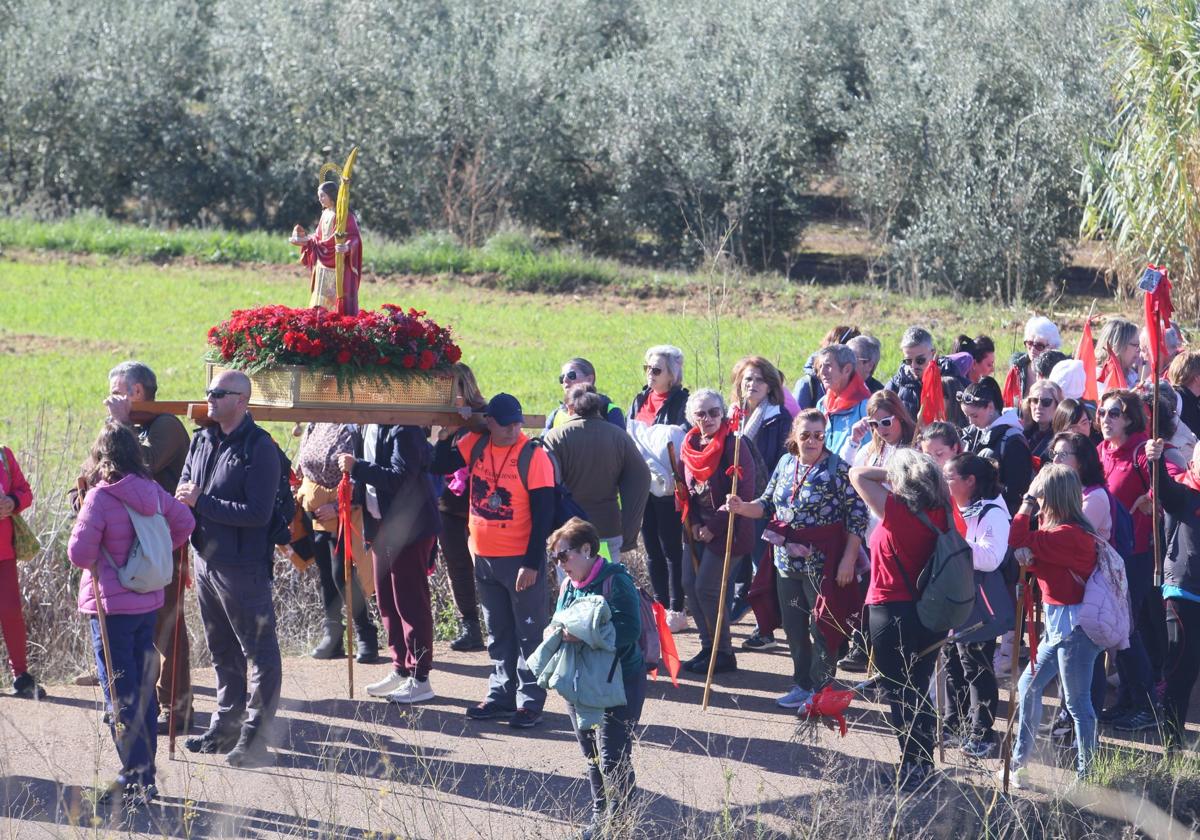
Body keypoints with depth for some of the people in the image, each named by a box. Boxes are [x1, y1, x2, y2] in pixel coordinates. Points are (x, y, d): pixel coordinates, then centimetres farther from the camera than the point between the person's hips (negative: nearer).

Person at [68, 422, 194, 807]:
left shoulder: (100, 497, -18)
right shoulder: (152, 491, 1)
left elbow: (79, 551, -20)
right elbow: (183, 521, 14)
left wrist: (98, 562, 0)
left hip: (112, 606, -6)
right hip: (149, 602, 7)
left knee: (120, 695, -1)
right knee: (144, 689, 15)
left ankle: (136, 779, -1)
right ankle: (145, 774, 22)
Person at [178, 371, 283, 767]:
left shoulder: (260, 449, -15)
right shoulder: (201, 441, 9)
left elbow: (258, 512, -21)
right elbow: (184, 489, 18)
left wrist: (202, 502, -18)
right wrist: (184, 498, -7)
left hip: (243, 566, -8)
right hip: (205, 557, 8)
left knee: (259, 651, -1)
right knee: (221, 649, 18)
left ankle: (255, 736, 3)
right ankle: (226, 725, 28)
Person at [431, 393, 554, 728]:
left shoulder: (534, 456, -14)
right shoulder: (475, 444, 1)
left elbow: (543, 514, -14)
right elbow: (439, 468, 6)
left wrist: (532, 563, -16)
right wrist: (444, 436, -10)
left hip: (520, 559, -6)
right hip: (483, 556, 6)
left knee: (528, 631, 2)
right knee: (498, 632, 15)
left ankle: (530, 700, 7)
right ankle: (502, 694, 25)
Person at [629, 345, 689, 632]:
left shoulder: (681, 402, -8)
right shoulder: (640, 401, 13)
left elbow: (684, 442, -14)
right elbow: (628, 437, 16)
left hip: (667, 488, -6)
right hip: (642, 486, 7)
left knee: (671, 548, -2)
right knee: (652, 548, 11)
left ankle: (677, 609, 5)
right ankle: (660, 606, 19)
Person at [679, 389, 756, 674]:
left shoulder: (733, 445, -14)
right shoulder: (689, 446, 8)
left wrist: (714, 528, -15)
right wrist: (693, 523, 2)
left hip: (728, 530, -8)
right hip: (700, 529, 8)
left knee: (706, 588, -9)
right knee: (689, 584, 6)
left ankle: (724, 654, 3)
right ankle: (708, 647, 18)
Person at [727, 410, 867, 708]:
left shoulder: (838, 469, -12)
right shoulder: (785, 464, 7)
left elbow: (857, 516, -12)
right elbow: (767, 505, 16)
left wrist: (848, 559, -16)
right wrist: (742, 507, -5)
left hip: (822, 563, -6)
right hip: (787, 560, 6)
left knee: (822, 627, -1)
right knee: (793, 626, 13)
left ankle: (821, 689, 9)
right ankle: (802, 685, 26)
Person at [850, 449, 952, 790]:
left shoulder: (895, 510, -19)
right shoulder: (941, 513, -4)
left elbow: (857, 475, -14)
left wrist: (892, 472, -6)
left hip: (890, 611, -6)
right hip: (928, 612, 6)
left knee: (899, 694, 3)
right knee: (919, 690, 18)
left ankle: (913, 766, 5)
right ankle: (924, 763, 26)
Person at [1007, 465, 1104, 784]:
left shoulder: (1068, 534, -22)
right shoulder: (1069, 531, 11)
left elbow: (1019, 542, -23)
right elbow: (1036, 562, 8)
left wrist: (1026, 506, -10)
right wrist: (1028, 558, -16)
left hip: (1074, 626, -11)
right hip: (1057, 624, 11)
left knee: (1077, 701, -2)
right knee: (1028, 687, 17)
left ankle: (1087, 772, 7)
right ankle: (1020, 761, 26)